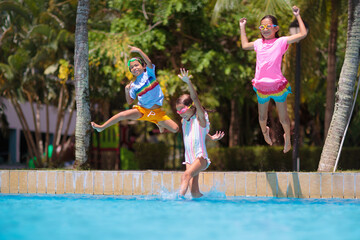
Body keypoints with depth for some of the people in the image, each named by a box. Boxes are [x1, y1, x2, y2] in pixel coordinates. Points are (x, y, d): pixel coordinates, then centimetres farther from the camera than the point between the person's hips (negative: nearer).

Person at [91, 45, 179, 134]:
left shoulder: (149, 73, -1)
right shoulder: (134, 85, 2)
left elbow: (149, 63, -22)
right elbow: (130, 102, 4)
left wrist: (139, 51, -31)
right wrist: (127, 91, -14)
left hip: (157, 112, 0)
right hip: (142, 110, 0)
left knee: (175, 129, -8)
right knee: (123, 115, -24)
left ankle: (159, 124, 23)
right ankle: (102, 127, -10)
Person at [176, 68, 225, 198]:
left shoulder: (200, 118, -5)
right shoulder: (184, 121, 14)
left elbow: (195, 99, -19)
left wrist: (188, 82, -30)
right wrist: (211, 137, 24)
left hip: (201, 157, -6)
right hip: (189, 159, 6)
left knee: (186, 175, -32)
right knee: (194, 191, -10)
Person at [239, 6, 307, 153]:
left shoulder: (281, 42, -1)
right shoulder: (258, 43, 11)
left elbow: (303, 34, -5)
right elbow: (245, 45, 31)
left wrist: (298, 16, -2)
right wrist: (242, 27, 32)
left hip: (278, 85, -4)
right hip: (261, 86, 4)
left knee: (283, 116, 5)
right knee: (262, 117, 17)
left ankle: (287, 138, 29)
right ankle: (264, 131, 48)